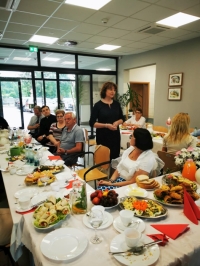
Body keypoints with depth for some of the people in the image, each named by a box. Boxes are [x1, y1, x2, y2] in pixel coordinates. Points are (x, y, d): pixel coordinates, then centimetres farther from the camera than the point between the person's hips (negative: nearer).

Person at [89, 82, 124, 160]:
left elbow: (122, 118, 15)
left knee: (115, 156, 4)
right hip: (103, 136, -3)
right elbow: (92, 123, -7)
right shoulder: (98, 105, -6)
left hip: (115, 135, 4)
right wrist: (106, 125, -17)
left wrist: (117, 122, -7)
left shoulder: (116, 104, 6)